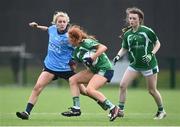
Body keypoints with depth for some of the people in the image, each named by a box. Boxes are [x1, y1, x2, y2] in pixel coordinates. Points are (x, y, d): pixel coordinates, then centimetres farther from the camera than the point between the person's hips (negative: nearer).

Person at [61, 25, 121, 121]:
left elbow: (103, 48, -24)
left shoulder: (86, 42, -15)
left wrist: (92, 58, -29)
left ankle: (113, 108, -19)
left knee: (89, 89, -25)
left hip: (105, 69, -9)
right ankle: (76, 108, -1)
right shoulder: (76, 51, 11)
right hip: (94, 70, 9)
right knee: (73, 80, 2)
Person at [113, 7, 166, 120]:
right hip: (134, 65, 4)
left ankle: (161, 111, 24)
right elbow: (124, 48, 13)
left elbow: (157, 43, -1)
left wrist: (151, 54, -15)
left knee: (152, 90, 3)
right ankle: (120, 110, 1)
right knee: (122, 85, -9)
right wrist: (119, 56, -5)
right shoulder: (127, 34, 1)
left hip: (149, 64, -4)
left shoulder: (147, 31, -11)